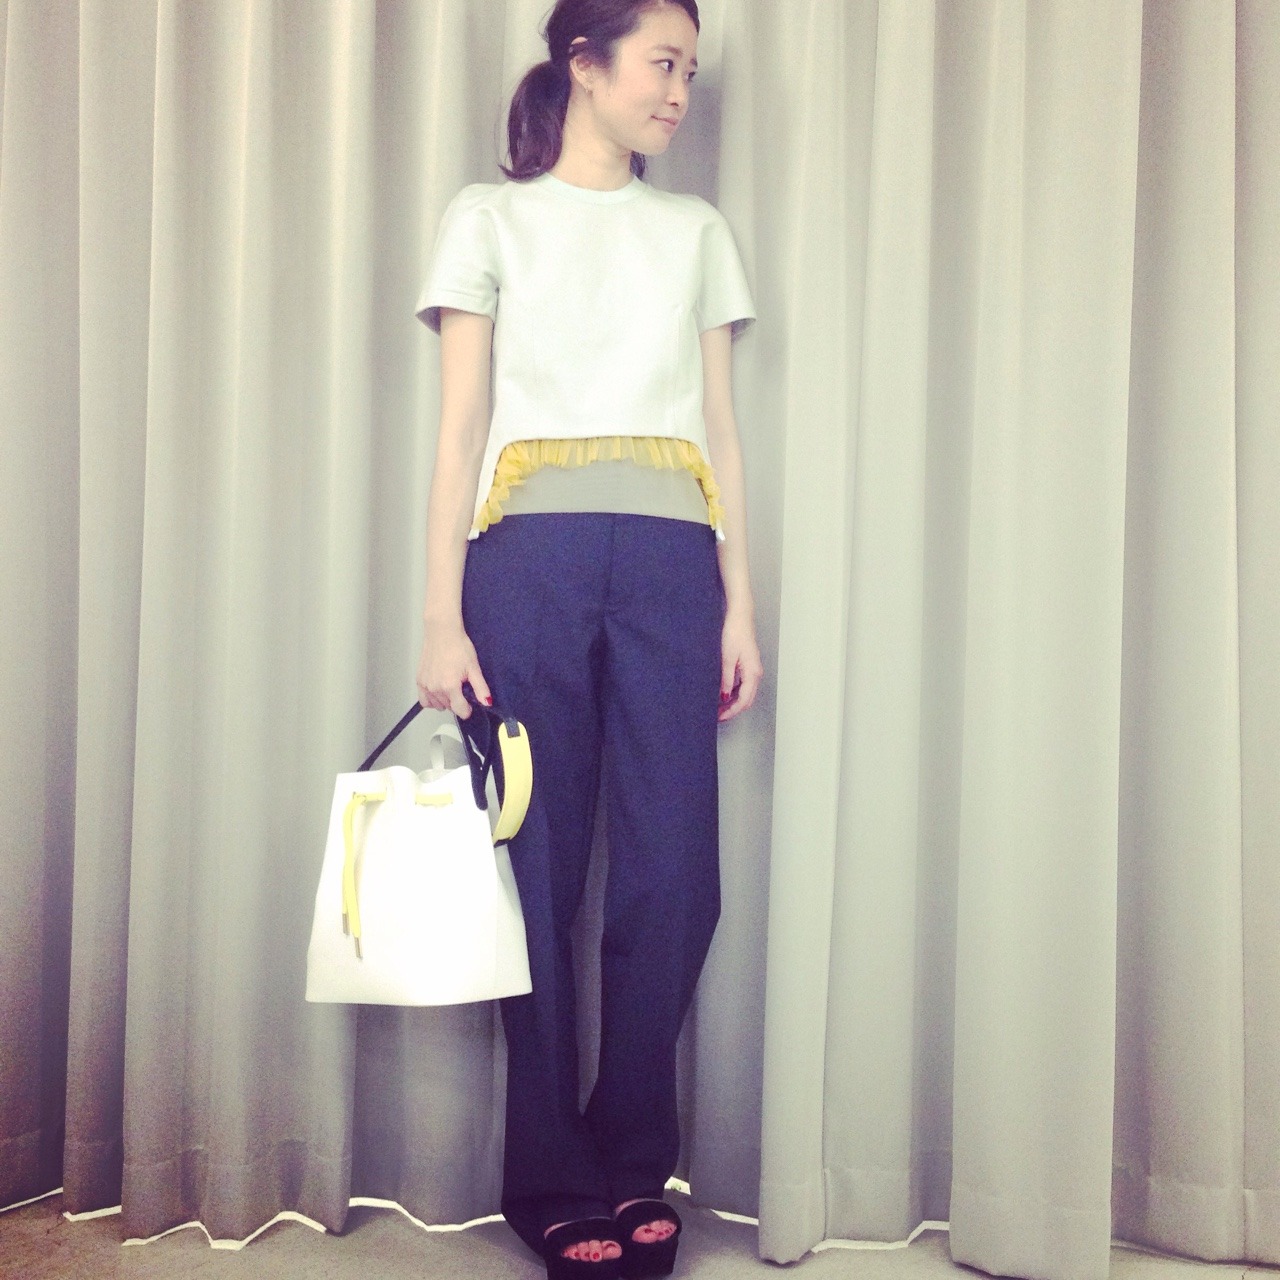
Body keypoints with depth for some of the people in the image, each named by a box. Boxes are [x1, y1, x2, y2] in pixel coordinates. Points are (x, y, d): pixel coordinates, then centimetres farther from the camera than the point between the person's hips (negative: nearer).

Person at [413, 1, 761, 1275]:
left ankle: (632, 1171, 18)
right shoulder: (490, 215, 12)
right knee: (537, 873, 0)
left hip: (669, 560, 3)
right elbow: (460, 423, 4)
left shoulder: (697, 228, 20)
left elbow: (721, 426, 15)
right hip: (532, 553, -2)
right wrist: (442, 615, -6)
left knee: (675, 875, -3)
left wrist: (740, 602, 6)